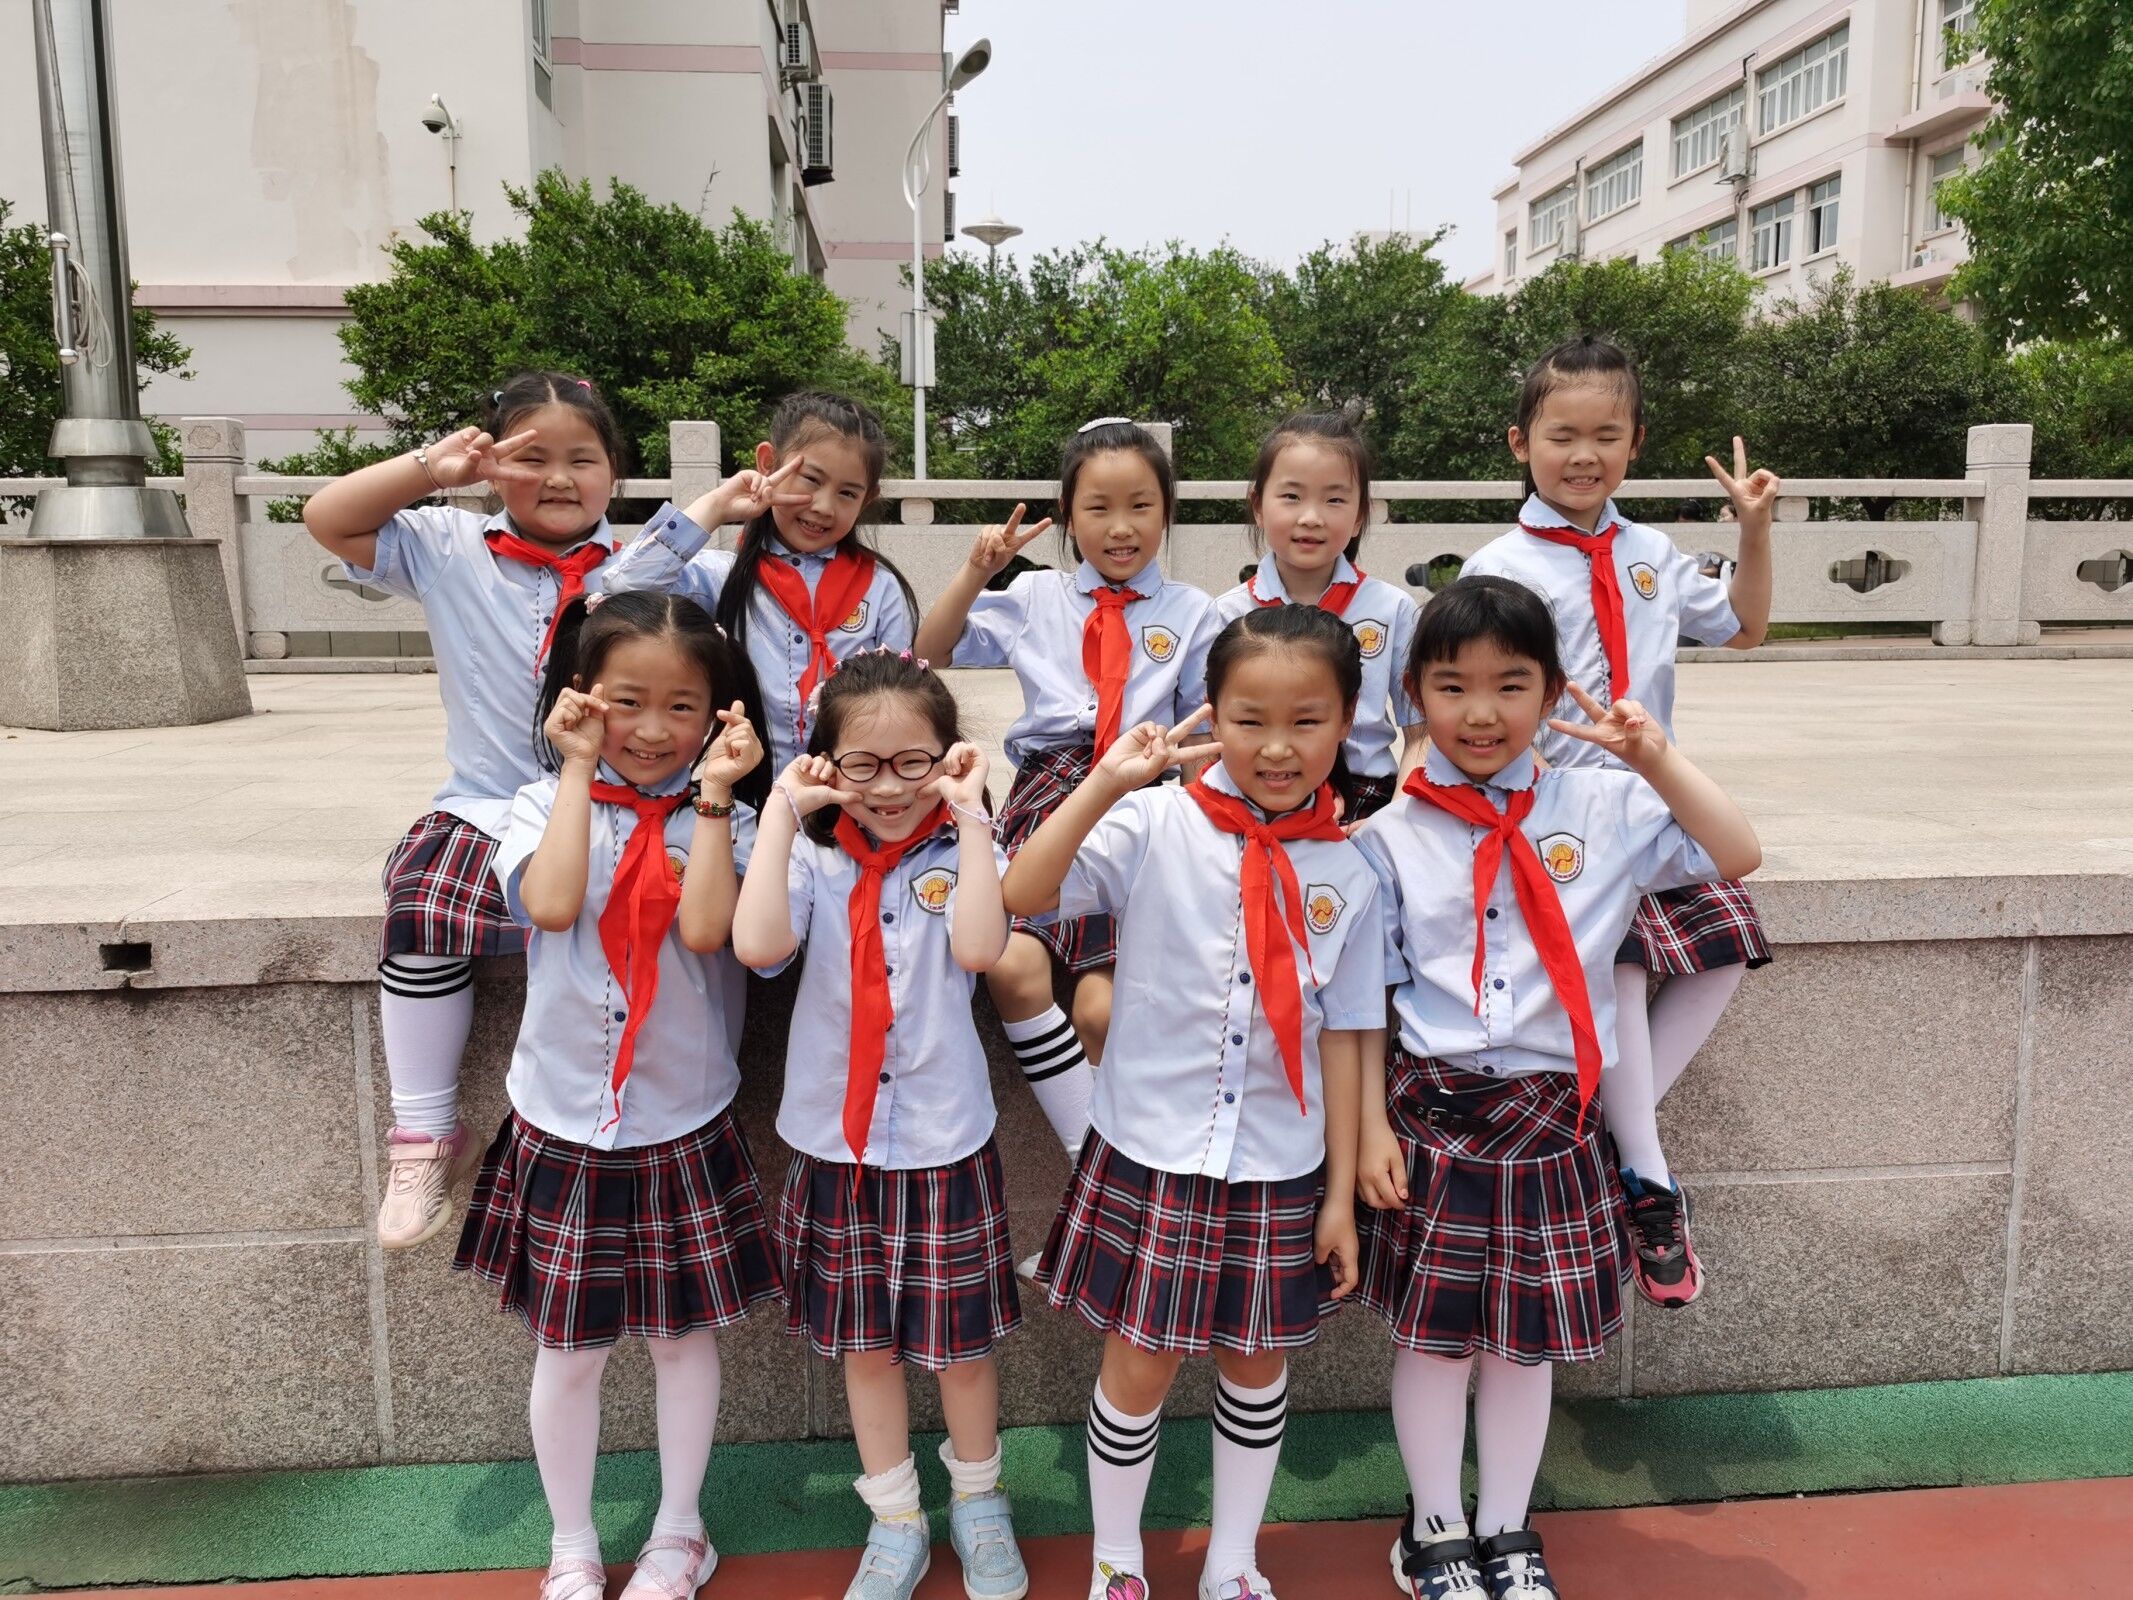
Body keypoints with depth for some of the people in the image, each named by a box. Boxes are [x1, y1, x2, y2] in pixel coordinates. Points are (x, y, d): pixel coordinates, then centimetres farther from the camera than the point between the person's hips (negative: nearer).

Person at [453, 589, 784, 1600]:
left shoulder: (720, 820, -4)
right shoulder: (545, 804, -4)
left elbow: (705, 928, -22)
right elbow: (551, 904, -25)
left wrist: (713, 793, -22)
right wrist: (580, 767, -18)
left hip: (684, 1128, 0)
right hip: (563, 1128, 0)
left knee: (684, 1334, 15)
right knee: (568, 1350, 13)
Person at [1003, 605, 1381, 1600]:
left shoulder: (1347, 874, -3)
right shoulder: (1158, 825, -13)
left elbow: (1341, 1039, 3)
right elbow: (1022, 893, -26)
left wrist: (1341, 1193, 4)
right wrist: (1107, 782, -33)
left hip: (1280, 1172, 3)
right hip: (1151, 1155, -2)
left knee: (1257, 1368, 18)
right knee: (1140, 1367, 10)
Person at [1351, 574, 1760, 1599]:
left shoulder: (1604, 807, -1)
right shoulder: (1391, 837, -4)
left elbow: (1736, 858, -3)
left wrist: (1657, 759, -12)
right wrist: (1370, 1126, -5)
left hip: (1551, 1118, 1)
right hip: (1432, 1116, -1)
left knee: (1526, 1339, 15)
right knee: (1434, 1335, 10)